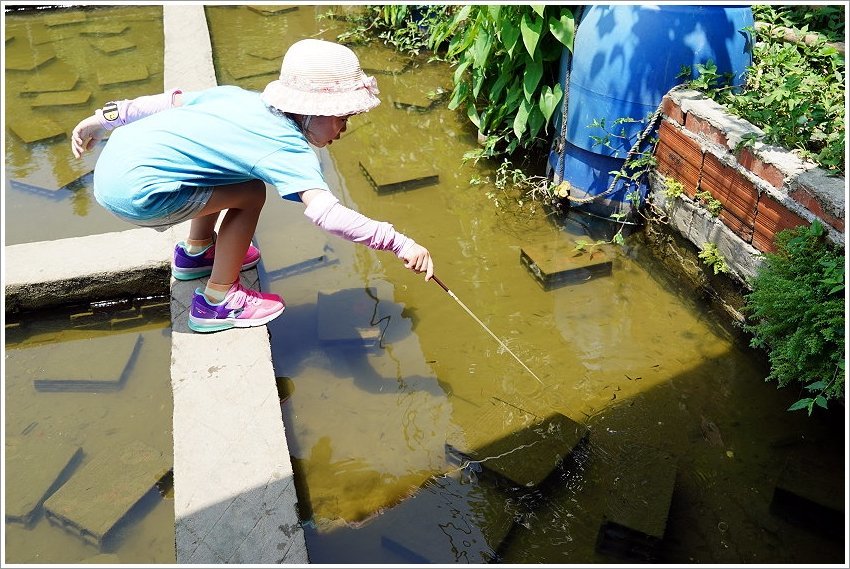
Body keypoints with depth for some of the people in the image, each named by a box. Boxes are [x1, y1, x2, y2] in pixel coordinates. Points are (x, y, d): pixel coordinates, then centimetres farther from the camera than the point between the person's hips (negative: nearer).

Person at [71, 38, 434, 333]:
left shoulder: (239, 97, 7)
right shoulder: (289, 150, -17)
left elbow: (170, 101, 14)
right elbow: (324, 212, -30)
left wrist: (104, 118, 24)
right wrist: (397, 242, -28)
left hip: (115, 153, 9)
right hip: (133, 193, -9)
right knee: (250, 195, -5)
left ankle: (196, 253, 39)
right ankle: (216, 304, 7)